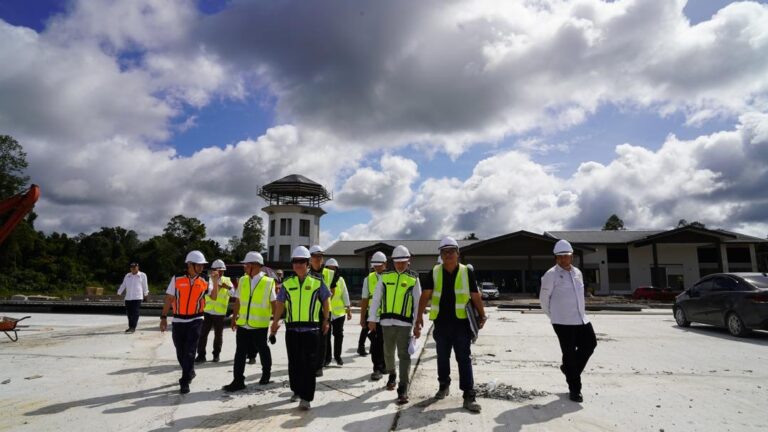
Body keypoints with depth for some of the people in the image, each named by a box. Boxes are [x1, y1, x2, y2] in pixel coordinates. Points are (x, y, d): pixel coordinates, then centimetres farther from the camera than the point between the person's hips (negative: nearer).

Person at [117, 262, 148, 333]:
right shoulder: (127, 276, 15)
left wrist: (145, 295, 11)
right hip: (128, 297, 4)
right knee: (129, 313, 7)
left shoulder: (142, 275, 3)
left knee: (135, 313, -10)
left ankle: (133, 327, -8)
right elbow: (123, 285, 16)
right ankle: (130, 327, 18)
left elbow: (145, 286, 8)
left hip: (138, 297, -4)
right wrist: (119, 293, 7)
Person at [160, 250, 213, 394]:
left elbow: (214, 297, 5)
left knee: (189, 352, -5)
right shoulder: (177, 279, -6)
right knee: (180, 352, 13)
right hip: (178, 321, 1)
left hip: (196, 321, -1)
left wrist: (216, 282, -7)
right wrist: (163, 317, -2)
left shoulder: (203, 281, 0)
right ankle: (189, 372, 37)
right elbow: (169, 299, -1)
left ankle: (185, 381, 3)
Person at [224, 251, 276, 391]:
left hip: (260, 325, -3)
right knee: (240, 352, 3)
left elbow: (274, 303, -3)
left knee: (263, 351, 13)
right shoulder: (242, 280, 4)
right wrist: (234, 317, 11)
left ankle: (266, 374, 34)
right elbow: (238, 301, 11)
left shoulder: (268, 282, -8)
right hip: (242, 324, 3)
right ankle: (238, 381, 11)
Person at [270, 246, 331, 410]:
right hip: (292, 328, 3)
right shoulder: (287, 283, 6)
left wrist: (325, 320, 9)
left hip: (311, 328, -3)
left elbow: (326, 302, 7)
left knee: (309, 364, -4)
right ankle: (297, 391, 31)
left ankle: (306, 397, 1)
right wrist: (275, 322, 4)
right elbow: (280, 304, 9)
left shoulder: (317, 282, -1)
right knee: (294, 362, 13)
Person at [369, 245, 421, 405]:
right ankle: (391, 375, 44)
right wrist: (372, 319, 3)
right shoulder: (385, 277, 5)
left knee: (404, 355, -5)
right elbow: (376, 299, 6)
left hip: (405, 323, -2)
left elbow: (418, 303, 2)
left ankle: (403, 390, 0)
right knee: (388, 352, 17)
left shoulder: (413, 279, 1)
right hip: (387, 321, 3)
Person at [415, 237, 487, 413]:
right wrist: (419, 319, -10)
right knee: (442, 357, 16)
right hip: (441, 323, 2)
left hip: (461, 323, -2)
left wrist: (482, 316, -1)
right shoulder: (434, 273, 0)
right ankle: (444, 385, 36)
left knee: (464, 359, -1)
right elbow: (425, 296, -3)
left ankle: (468, 396, 3)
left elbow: (475, 296, 3)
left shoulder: (467, 272, -1)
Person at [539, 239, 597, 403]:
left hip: (581, 319, 7)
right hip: (563, 322, -7)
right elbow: (544, 299, -5)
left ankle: (568, 368, 32)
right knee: (569, 354, 0)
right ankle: (574, 390, 14)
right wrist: (553, 316, 3)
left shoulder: (577, 272, 10)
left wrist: (580, 312, 16)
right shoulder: (551, 275, -12)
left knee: (590, 344, 11)